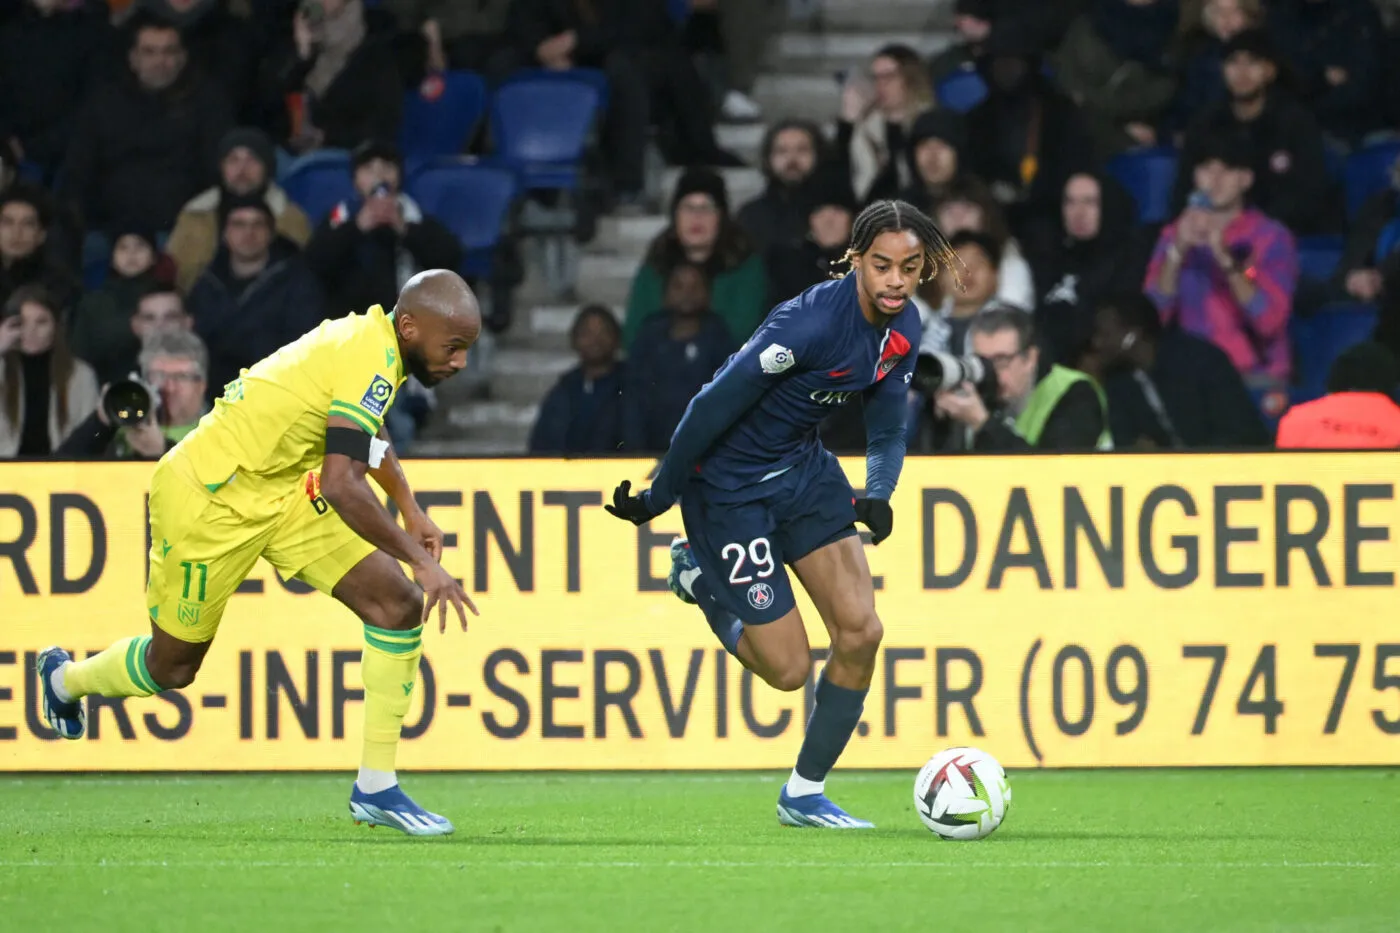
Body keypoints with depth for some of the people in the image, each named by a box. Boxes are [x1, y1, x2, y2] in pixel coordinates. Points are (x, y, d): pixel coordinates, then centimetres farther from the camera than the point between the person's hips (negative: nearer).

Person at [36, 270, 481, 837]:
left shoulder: (371, 337, 1)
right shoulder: (370, 361, -28)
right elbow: (341, 486, -35)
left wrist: (409, 510, 26)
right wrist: (421, 560, -31)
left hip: (281, 493, 9)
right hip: (209, 498, -9)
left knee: (399, 605, -6)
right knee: (174, 666, 9)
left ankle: (375, 789, -1)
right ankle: (65, 679, 43)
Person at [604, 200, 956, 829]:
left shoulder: (903, 328, -5)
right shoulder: (809, 323, -30)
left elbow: (887, 428, 7)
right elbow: (713, 407, -24)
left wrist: (877, 495, -13)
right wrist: (657, 501, -15)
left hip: (802, 469, 7)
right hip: (728, 486, -7)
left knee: (860, 631, -3)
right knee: (789, 668, -5)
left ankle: (805, 794, 14)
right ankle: (697, 572, 24)